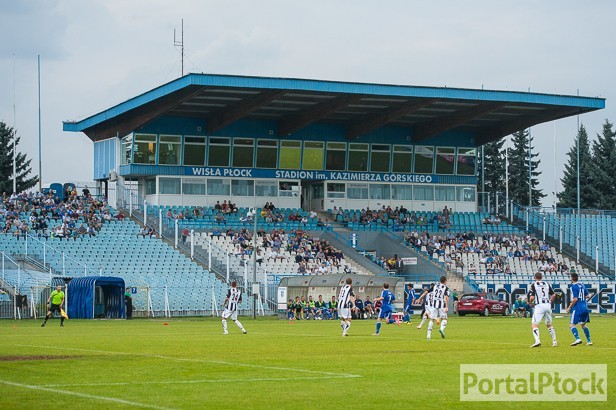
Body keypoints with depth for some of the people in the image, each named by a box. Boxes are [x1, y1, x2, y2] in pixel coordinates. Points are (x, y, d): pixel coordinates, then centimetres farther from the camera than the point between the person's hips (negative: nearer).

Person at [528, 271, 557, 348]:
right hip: (548, 306, 5)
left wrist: (531, 303, 8)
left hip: (539, 306, -5)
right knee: (549, 324, 21)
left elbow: (532, 297, -11)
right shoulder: (547, 284, 11)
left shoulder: (533, 285, -3)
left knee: (534, 324, -6)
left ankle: (537, 340, -24)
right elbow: (553, 295, 11)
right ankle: (554, 341, 21)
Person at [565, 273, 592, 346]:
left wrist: (569, 307, -9)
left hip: (577, 309, -8)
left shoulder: (573, 287, -11)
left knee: (572, 325, -5)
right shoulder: (582, 285, 12)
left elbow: (575, 299, -18)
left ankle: (578, 339, -22)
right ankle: (589, 341, 17)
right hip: (585, 308, 8)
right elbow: (587, 296, 18)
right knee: (583, 325, 19)